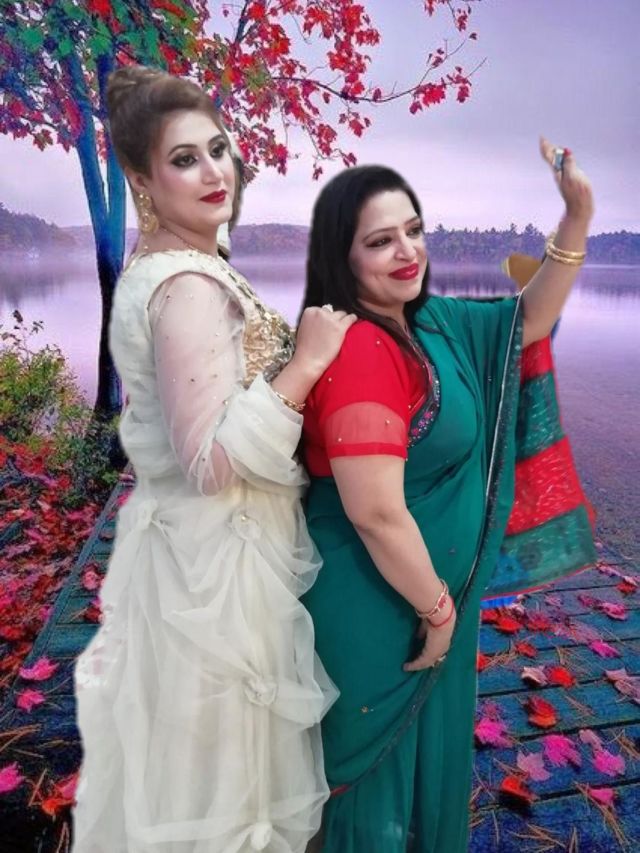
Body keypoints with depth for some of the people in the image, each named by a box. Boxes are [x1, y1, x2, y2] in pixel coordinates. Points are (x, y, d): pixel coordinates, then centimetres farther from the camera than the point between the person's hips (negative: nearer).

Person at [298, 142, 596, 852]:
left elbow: (527, 323, 12)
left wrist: (577, 217, 1)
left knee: (428, 739, 30)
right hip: (377, 599, -9)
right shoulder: (359, 349, -27)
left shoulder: (430, 322, 1)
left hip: (435, 583, 9)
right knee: (381, 755, 18)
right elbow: (376, 511, -29)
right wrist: (438, 608, -15)